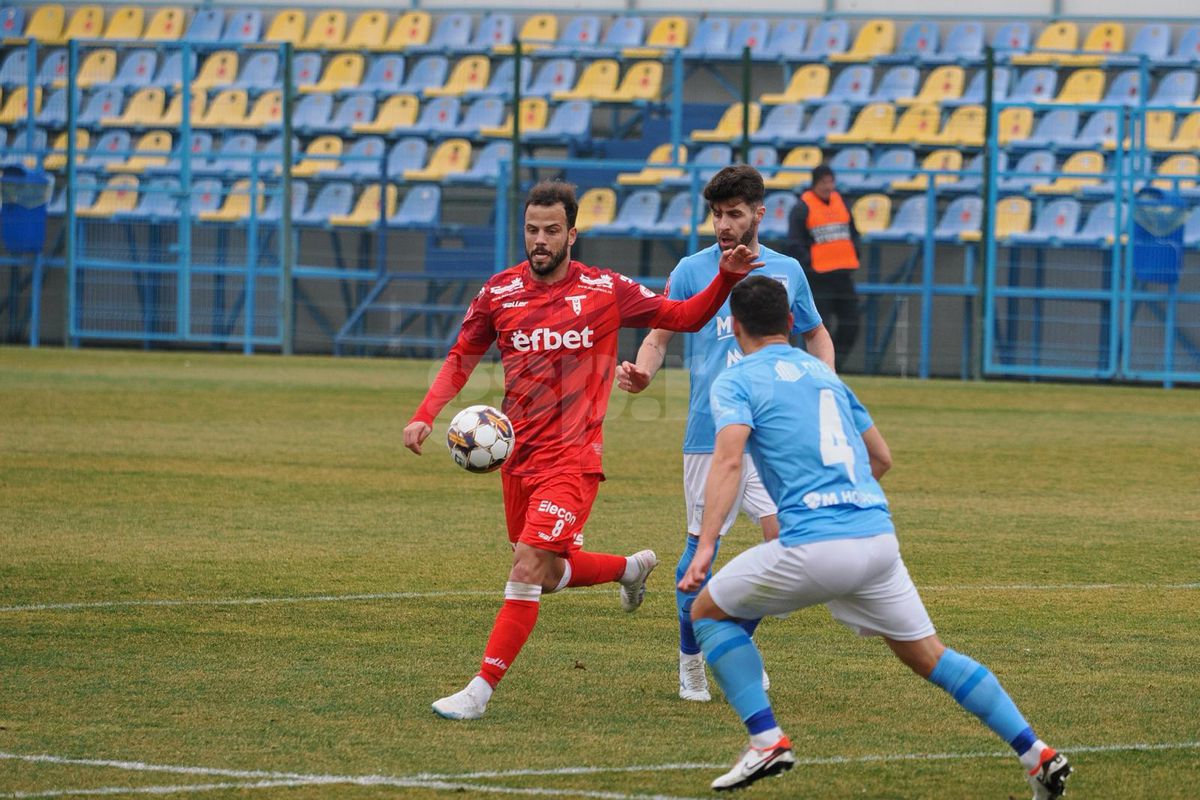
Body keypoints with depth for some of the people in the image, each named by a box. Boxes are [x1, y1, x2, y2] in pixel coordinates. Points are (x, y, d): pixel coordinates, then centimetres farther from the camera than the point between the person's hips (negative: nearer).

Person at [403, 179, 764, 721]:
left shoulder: (606, 291, -5)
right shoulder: (499, 293, 2)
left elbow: (685, 316, 6)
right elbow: (461, 360, 14)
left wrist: (727, 277, -11)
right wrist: (425, 416, -1)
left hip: (571, 457, -5)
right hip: (518, 453, 5)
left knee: (529, 568, -16)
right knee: (550, 575, 16)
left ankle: (481, 690, -14)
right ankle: (631, 568, 46)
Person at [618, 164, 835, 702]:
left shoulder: (786, 271, 9)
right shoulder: (691, 271, 2)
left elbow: (816, 335, 23)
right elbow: (659, 336, 3)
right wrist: (642, 372, -19)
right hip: (710, 432, -2)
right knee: (701, 544, 2)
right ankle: (691, 660, 19)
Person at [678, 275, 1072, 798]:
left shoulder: (735, 382, 4)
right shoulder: (823, 373, 24)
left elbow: (729, 460, -13)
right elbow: (881, 456, 30)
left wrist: (705, 547, -20)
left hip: (813, 546, -6)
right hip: (878, 535, 6)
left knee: (708, 612, 15)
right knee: (929, 657, 16)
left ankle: (766, 740, 2)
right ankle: (1039, 757, 7)